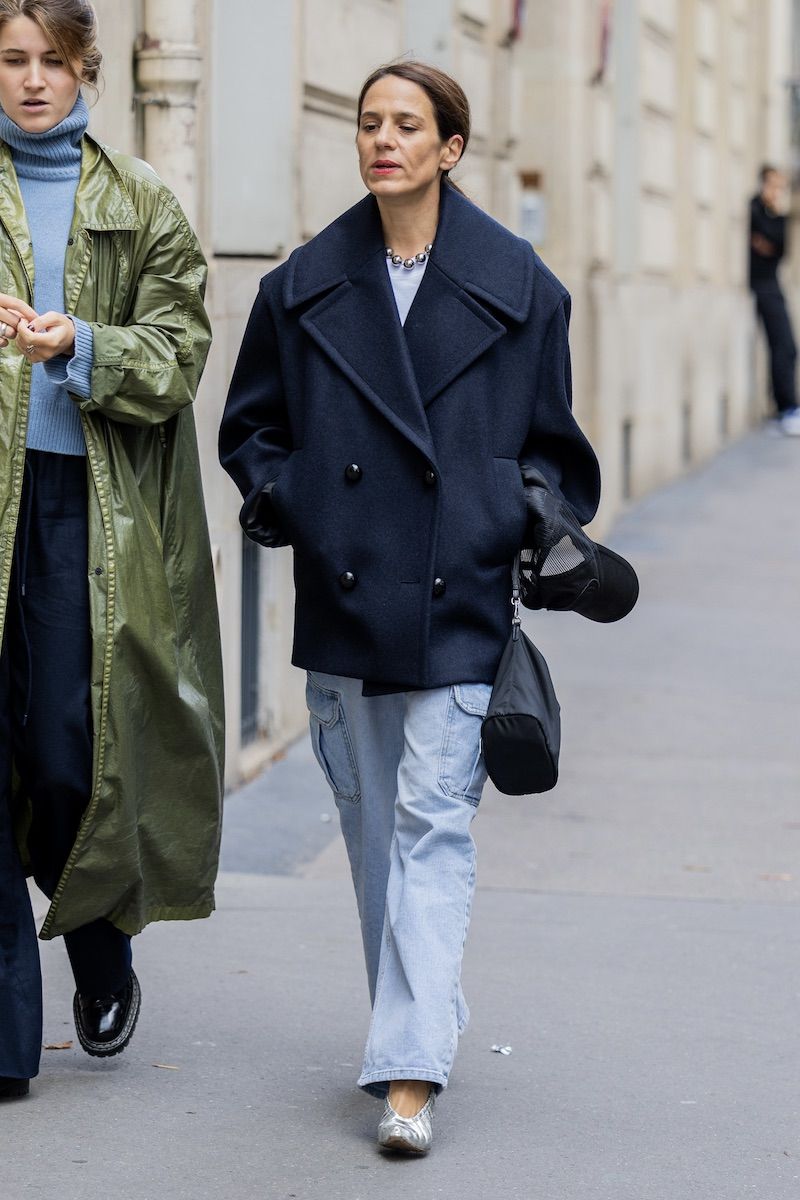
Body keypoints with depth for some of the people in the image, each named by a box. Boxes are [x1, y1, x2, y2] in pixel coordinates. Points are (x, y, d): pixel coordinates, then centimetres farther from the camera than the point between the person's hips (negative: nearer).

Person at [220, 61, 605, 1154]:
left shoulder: (517, 286, 2)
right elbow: (252, 424, 15)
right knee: (371, 819, 11)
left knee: (433, 819, -9)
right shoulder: (307, 286, 6)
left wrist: (540, 523, -4)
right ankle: (422, 1020, 28)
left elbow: (548, 440, 11)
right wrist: (279, 494, -3)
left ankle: (410, 1073, -12)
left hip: (459, 597, -3)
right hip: (344, 591, 3)